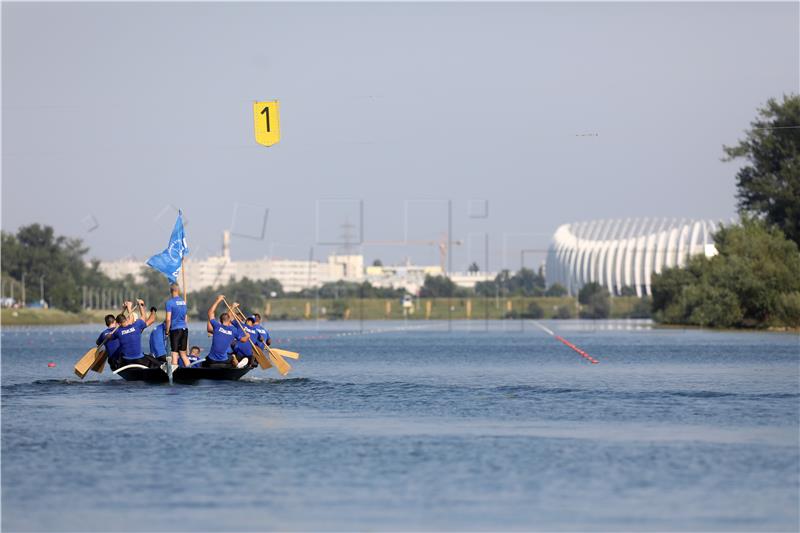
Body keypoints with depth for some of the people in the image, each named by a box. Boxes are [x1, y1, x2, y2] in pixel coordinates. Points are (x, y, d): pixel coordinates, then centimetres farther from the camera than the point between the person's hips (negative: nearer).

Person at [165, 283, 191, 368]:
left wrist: (167, 331, -4)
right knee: (183, 354, 13)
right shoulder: (183, 302, 11)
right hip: (184, 329, 6)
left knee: (175, 354, -3)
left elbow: (168, 319, -13)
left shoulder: (170, 302, -9)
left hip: (175, 329, -6)